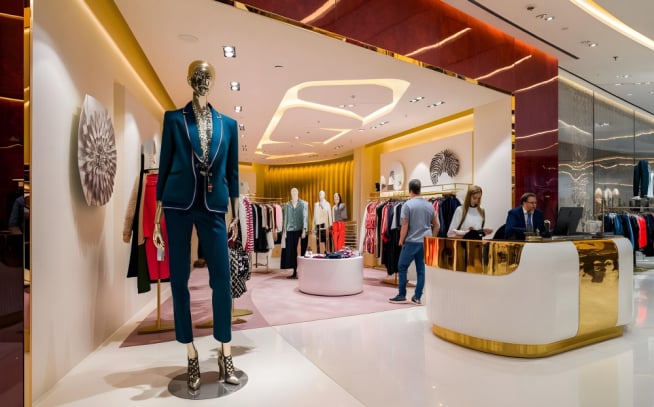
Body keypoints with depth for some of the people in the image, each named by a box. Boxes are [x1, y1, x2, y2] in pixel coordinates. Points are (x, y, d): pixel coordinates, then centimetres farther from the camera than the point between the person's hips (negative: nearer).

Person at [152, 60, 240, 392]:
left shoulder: (228, 124, 9)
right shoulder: (174, 119, 6)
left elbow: (232, 171, 10)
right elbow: (164, 167, 4)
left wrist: (236, 213, 7)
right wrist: (157, 217, 1)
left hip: (213, 208, 1)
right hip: (178, 206, 0)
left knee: (222, 280, -1)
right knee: (179, 280, 4)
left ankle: (225, 354, 16)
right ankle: (192, 357, 20)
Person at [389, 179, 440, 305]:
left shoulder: (407, 204, -8)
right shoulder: (429, 205, 8)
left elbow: (404, 226, -10)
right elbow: (437, 225, 11)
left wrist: (401, 240, 1)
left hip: (411, 242, -5)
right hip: (425, 242, 5)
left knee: (402, 268, 7)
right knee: (421, 270, 8)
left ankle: (402, 296, 11)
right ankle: (417, 297, 12)